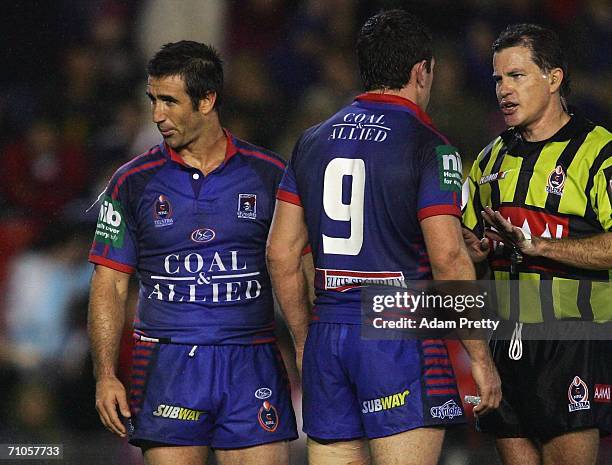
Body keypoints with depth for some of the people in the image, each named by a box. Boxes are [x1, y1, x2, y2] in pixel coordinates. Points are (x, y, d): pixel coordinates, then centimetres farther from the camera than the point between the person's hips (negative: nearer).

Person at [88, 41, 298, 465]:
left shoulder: (269, 175, 4)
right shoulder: (133, 182, 5)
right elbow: (110, 286, 6)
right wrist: (106, 375, -3)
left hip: (253, 365, 0)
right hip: (167, 363, 0)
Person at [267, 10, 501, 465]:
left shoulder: (313, 142, 12)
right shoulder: (428, 146, -7)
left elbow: (281, 253, 12)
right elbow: (448, 259, -14)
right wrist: (480, 357, -8)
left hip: (328, 339, 6)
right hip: (402, 341, -6)